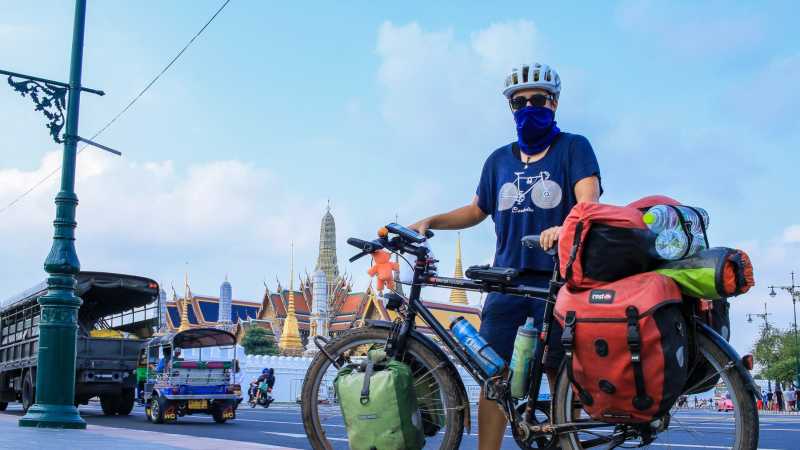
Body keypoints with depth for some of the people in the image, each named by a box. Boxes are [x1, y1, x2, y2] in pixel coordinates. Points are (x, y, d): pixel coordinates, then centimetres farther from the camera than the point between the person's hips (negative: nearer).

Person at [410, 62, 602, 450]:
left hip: (558, 277, -4)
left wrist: (565, 228, -35)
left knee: (560, 377, -1)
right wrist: (429, 221, 9)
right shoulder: (499, 160, 16)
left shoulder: (573, 147, 3)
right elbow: (476, 211, 25)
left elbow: (588, 200, -14)